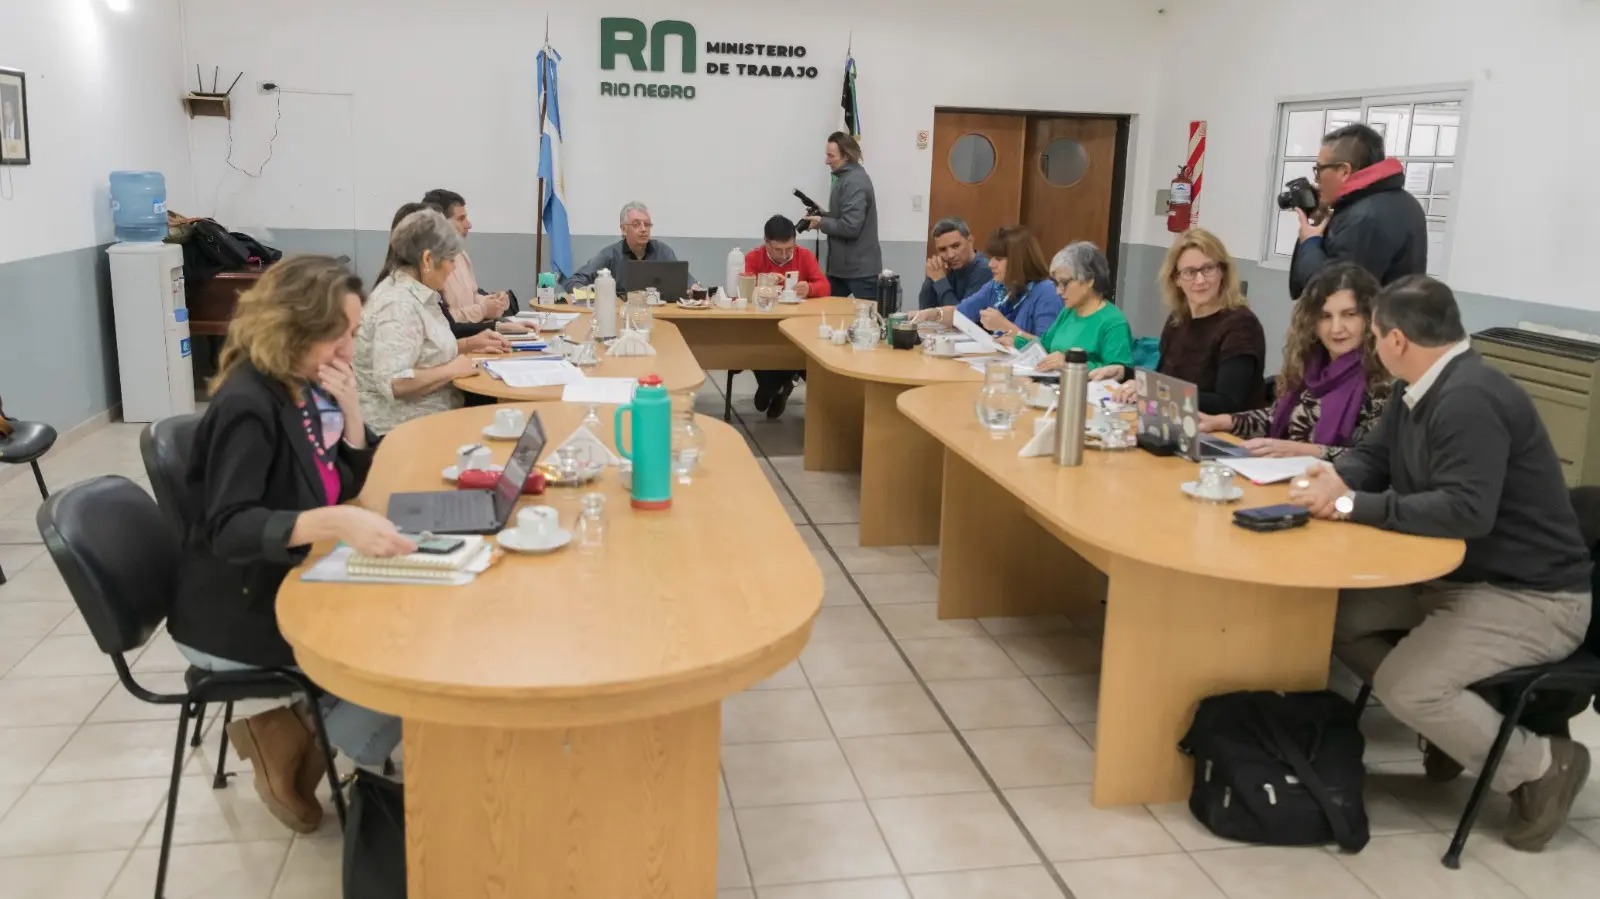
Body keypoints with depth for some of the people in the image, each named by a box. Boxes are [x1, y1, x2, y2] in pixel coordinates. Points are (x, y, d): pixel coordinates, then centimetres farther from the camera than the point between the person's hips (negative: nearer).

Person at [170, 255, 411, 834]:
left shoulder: (301, 389, 3)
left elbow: (352, 483, 8)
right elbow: (228, 528, -32)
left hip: (285, 588, 9)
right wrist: (335, 522, -48)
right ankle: (289, 740, 6)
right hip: (238, 617, -8)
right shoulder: (247, 406, -22)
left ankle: (301, 730, 9)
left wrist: (348, 408, -9)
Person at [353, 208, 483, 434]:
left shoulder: (417, 293, 9)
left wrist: (469, 344, 11)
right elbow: (393, 383, -28)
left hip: (428, 416, 9)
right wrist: (452, 370, -19)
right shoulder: (399, 304, -19)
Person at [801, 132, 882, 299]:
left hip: (860, 269, -10)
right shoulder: (846, 177, 13)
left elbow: (850, 226, -25)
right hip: (843, 266, 10)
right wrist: (824, 214, 7)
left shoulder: (855, 182, -19)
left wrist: (822, 223, -12)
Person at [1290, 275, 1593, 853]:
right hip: (1455, 579, 10)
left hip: (1531, 598, -10)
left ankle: (1542, 766, 1)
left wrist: (1354, 506, -29)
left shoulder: (1470, 399, -26)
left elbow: (1466, 511, -35)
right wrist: (1336, 479, -11)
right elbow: (1373, 456, 13)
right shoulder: (1423, 390, 5)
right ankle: (1449, 721, 15)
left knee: (1405, 685, -24)